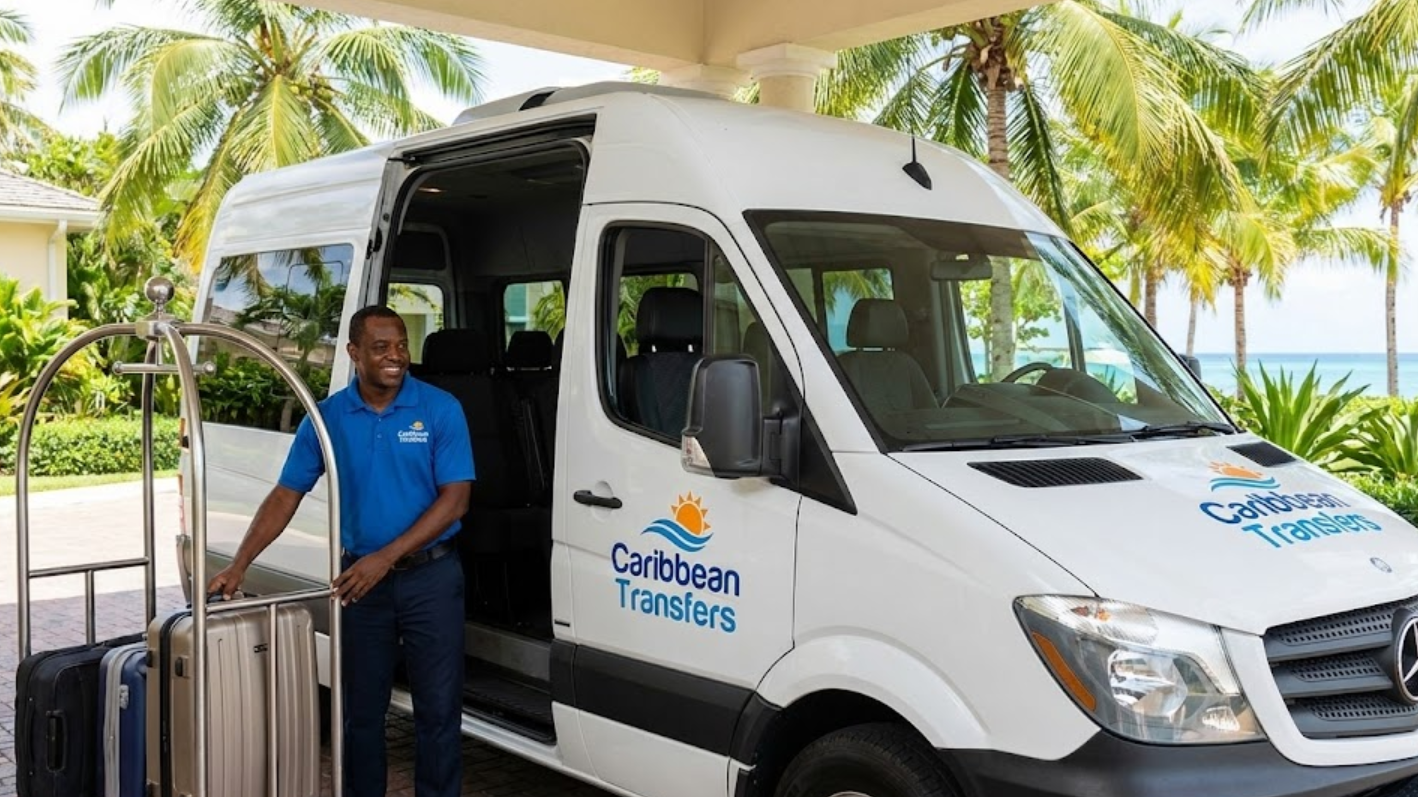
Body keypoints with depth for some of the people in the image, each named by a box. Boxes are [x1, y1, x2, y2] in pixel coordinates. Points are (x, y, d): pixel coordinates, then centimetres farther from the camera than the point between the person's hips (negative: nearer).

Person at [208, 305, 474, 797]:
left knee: (438, 707, 4)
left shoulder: (441, 410, -8)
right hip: (359, 580, 2)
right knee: (362, 709, 13)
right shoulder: (328, 417, 0)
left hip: (430, 576, -2)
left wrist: (386, 558, -18)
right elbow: (285, 496, 3)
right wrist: (238, 567, -7)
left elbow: (455, 498, -12)